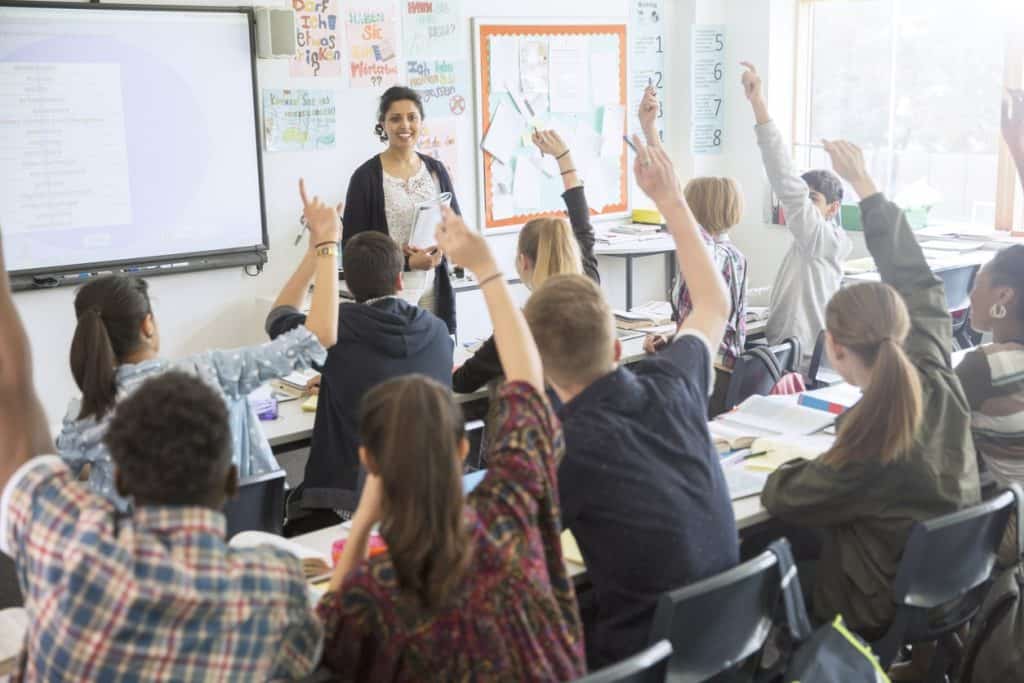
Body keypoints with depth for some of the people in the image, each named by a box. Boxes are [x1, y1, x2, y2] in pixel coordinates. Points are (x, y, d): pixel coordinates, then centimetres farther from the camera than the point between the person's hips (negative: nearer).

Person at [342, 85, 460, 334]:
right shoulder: (366, 176, -5)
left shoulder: (436, 170, 9)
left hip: (434, 288, 4)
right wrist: (407, 262, -15)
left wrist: (438, 250, -8)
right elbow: (351, 244, -6)